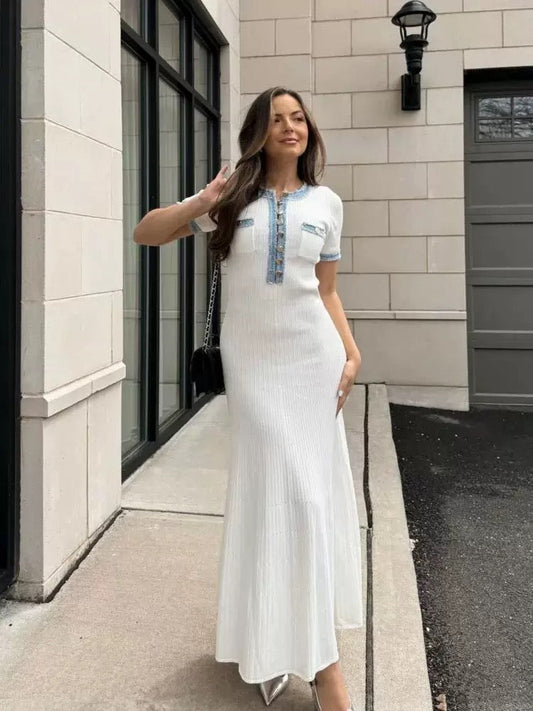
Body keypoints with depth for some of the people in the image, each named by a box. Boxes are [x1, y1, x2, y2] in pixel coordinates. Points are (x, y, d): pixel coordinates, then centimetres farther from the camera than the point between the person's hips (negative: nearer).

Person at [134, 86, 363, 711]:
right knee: (283, 485, -6)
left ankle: (298, 629, 25)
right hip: (251, 357, -2)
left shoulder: (326, 202, 8)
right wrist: (202, 202, -10)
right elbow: (145, 235, 4)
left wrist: (352, 353, 2)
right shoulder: (232, 197, 3)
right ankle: (318, 657, 4)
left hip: (313, 354, 2)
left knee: (314, 484, 5)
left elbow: (327, 291, 12)